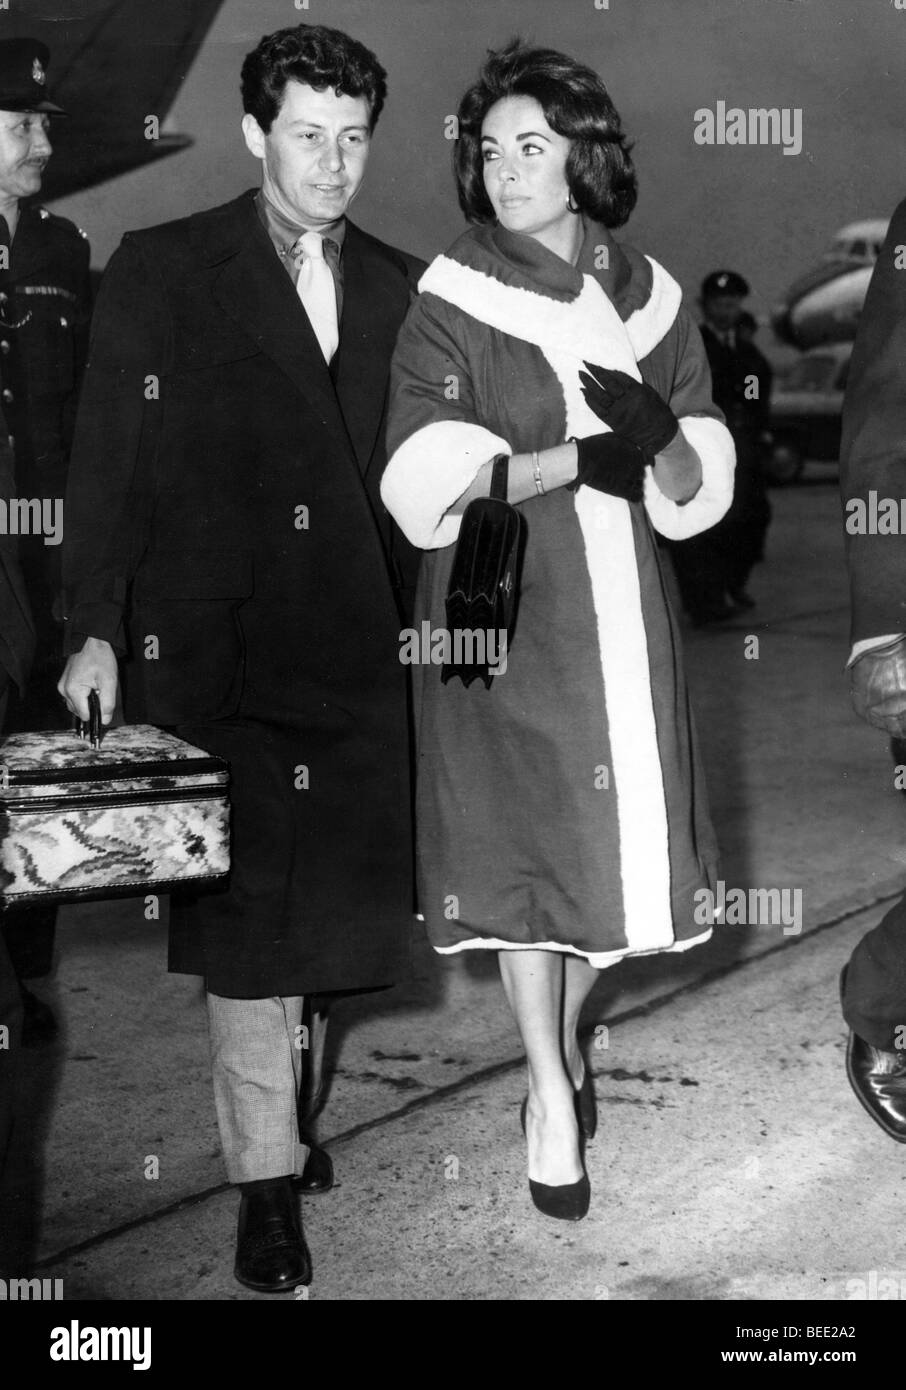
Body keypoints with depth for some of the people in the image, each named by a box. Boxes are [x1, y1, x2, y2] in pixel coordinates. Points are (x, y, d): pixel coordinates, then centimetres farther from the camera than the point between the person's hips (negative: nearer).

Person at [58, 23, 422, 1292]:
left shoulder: (398, 287, 12)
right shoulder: (162, 272, 2)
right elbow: (107, 462, -2)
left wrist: (410, 611, 5)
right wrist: (96, 631, -8)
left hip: (351, 648, 4)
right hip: (211, 646, -3)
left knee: (336, 889, 9)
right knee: (246, 902, -2)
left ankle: (284, 1087, 32)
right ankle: (267, 1176, 8)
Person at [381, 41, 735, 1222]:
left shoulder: (648, 297, 6)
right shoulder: (453, 304, -4)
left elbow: (695, 493, 4)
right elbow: (428, 483, -14)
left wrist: (660, 438, -17)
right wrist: (578, 460, -19)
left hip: (621, 611, 4)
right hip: (500, 612, -3)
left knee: (617, 834, 8)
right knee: (523, 845, -1)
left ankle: (566, 1037, 31)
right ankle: (552, 1093, 11)